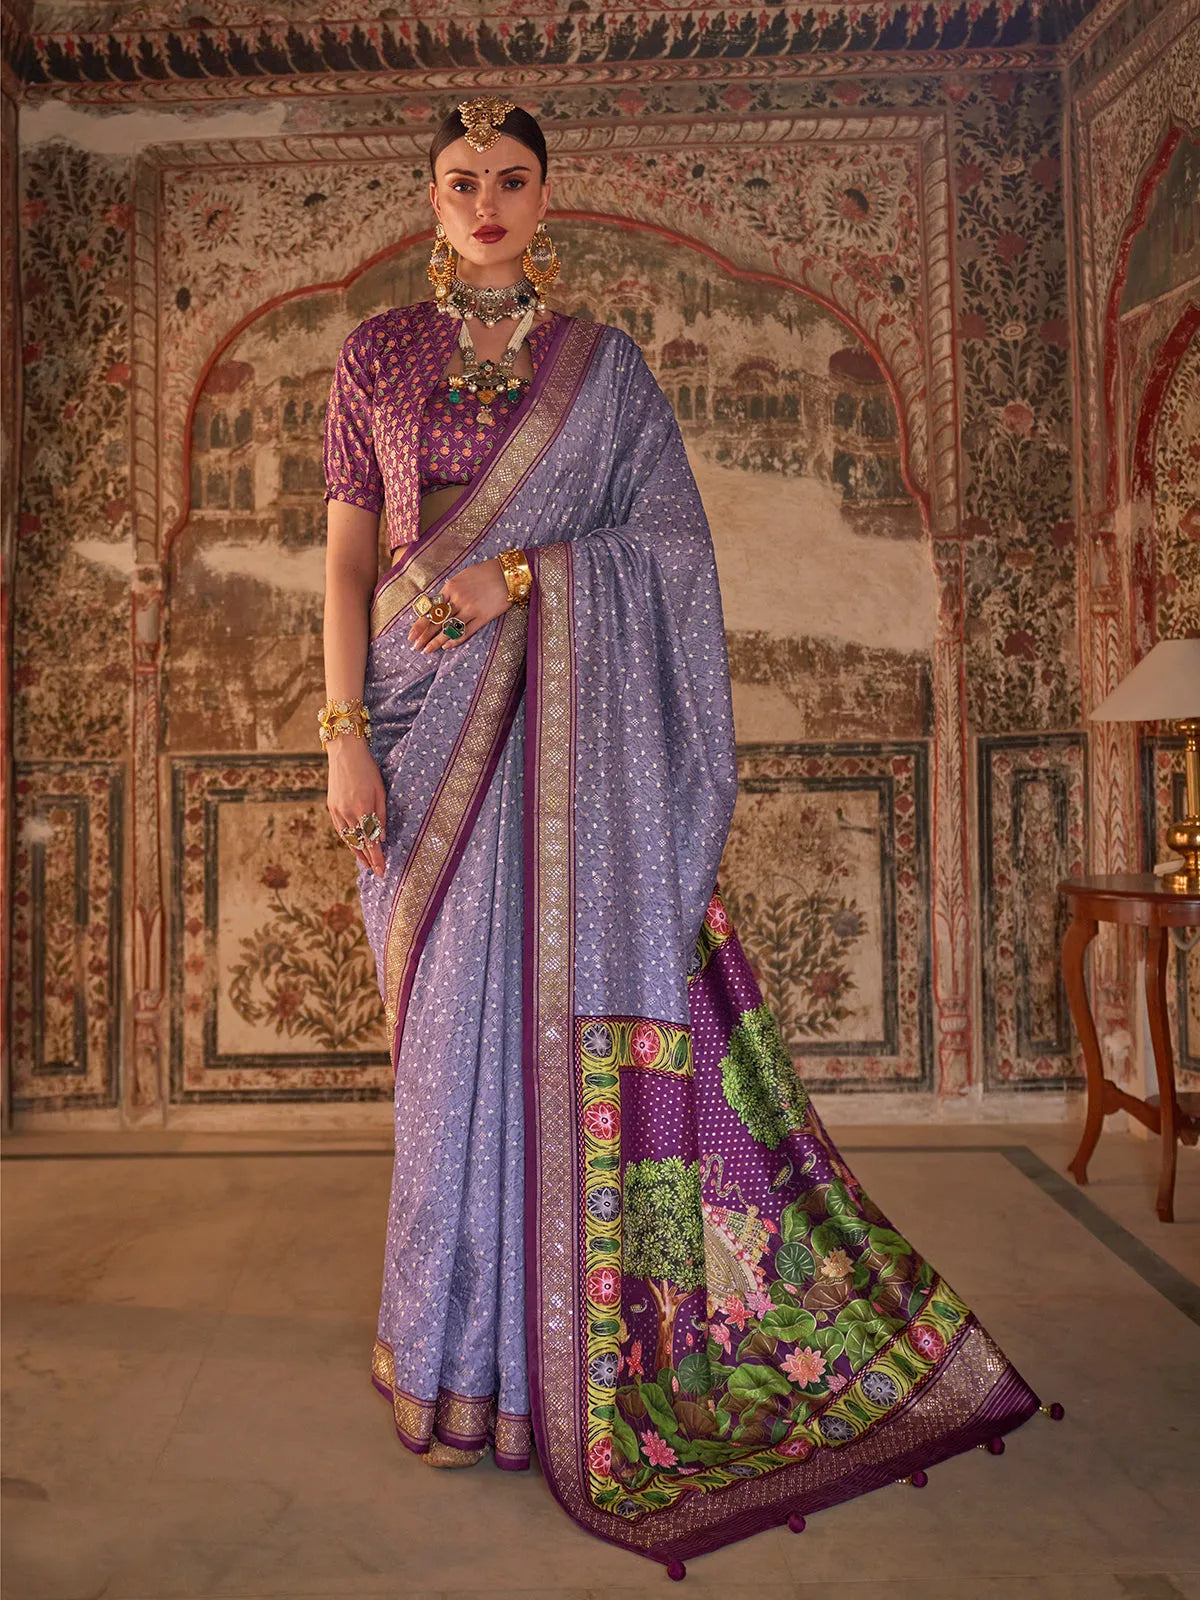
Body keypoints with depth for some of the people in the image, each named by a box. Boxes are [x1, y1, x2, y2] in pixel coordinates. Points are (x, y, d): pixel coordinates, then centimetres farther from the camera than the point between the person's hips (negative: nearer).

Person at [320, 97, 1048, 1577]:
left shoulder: (603, 364, 11)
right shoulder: (377, 354, 12)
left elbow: (673, 537, 3)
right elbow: (347, 558, 5)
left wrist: (522, 571, -12)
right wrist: (344, 735, -5)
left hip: (567, 732, 0)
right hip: (428, 721, 1)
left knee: (574, 1005, -3)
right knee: (457, 1027, 2)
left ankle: (563, 1337, 16)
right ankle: (466, 1354, 19)